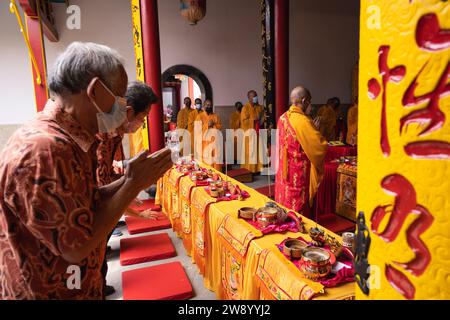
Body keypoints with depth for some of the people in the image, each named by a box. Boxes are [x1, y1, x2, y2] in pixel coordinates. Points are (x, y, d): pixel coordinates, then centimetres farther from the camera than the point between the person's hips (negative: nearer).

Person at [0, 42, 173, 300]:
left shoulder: (71, 141, 1)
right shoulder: (43, 150, -30)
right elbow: (76, 247, -27)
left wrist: (130, 180, -7)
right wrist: (133, 184, -21)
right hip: (49, 293, -8)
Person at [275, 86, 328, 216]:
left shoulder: (283, 118, 2)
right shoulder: (303, 120, -20)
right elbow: (321, 145, -17)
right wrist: (316, 132, 3)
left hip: (283, 171, 7)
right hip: (298, 175, -7)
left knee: (284, 204, 17)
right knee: (298, 210, 6)